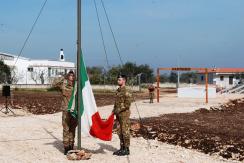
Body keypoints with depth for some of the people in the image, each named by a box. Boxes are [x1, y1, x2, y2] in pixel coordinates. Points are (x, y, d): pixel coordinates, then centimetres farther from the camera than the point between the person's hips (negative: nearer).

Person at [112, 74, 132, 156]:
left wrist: (119, 110, -17)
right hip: (118, 114, 9)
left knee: (125, 131, -3)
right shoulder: (118, 91, 13)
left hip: (124, 114, -9)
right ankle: (122, 148, 20)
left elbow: (127, 104, -18)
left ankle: (126, 149, 3)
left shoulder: (126, 92, -13)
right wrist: (114, 110, 9)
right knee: (119, 131, 11)